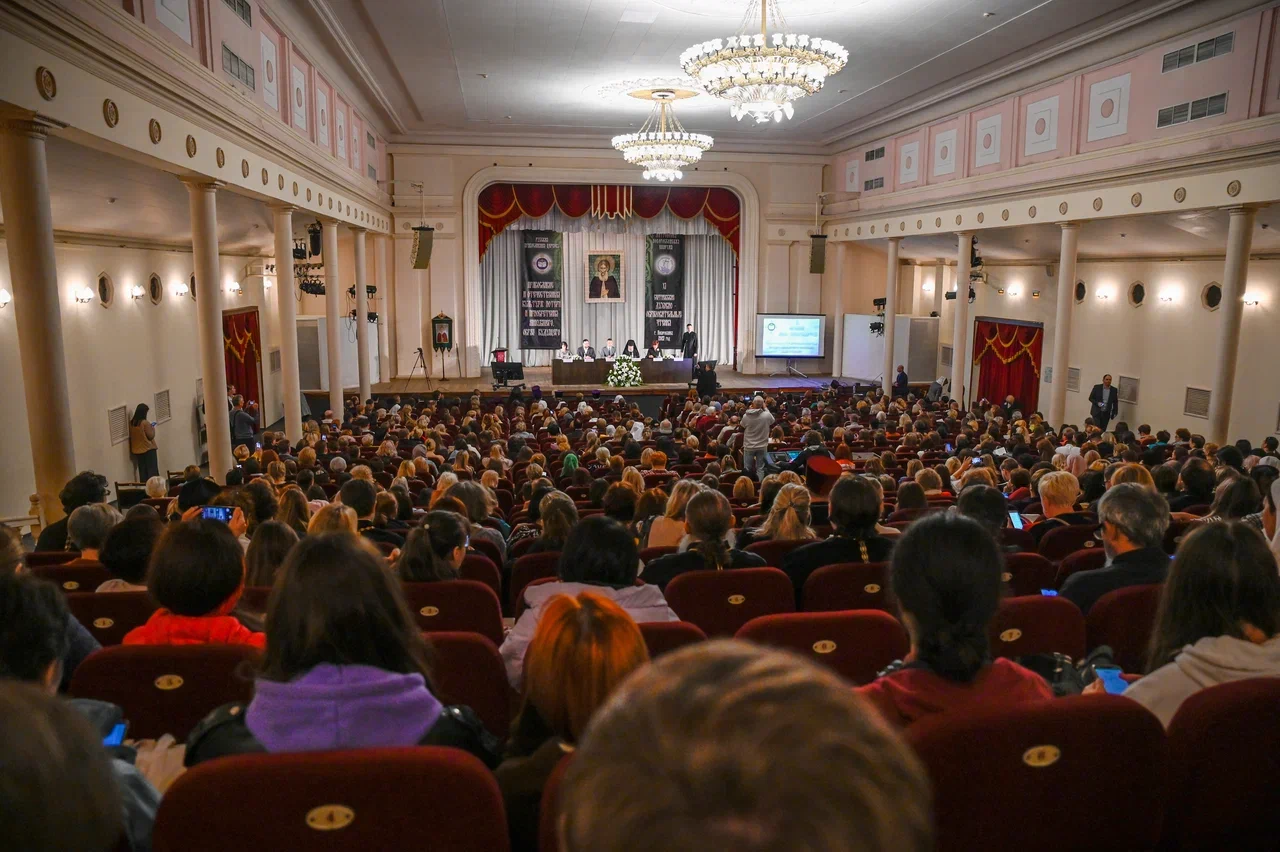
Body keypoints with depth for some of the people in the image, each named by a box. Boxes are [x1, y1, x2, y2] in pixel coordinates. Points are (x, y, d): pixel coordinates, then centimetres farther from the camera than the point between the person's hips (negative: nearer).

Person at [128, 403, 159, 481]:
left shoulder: (131, 422, 1)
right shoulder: (145, 423, -19)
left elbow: (131, 436, 11)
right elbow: (151, 436, -13)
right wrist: (152, 428, 3)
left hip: (137, 450, 6)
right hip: (148, 449, -6)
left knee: (142, 471, 11)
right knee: (152, 470, 1)